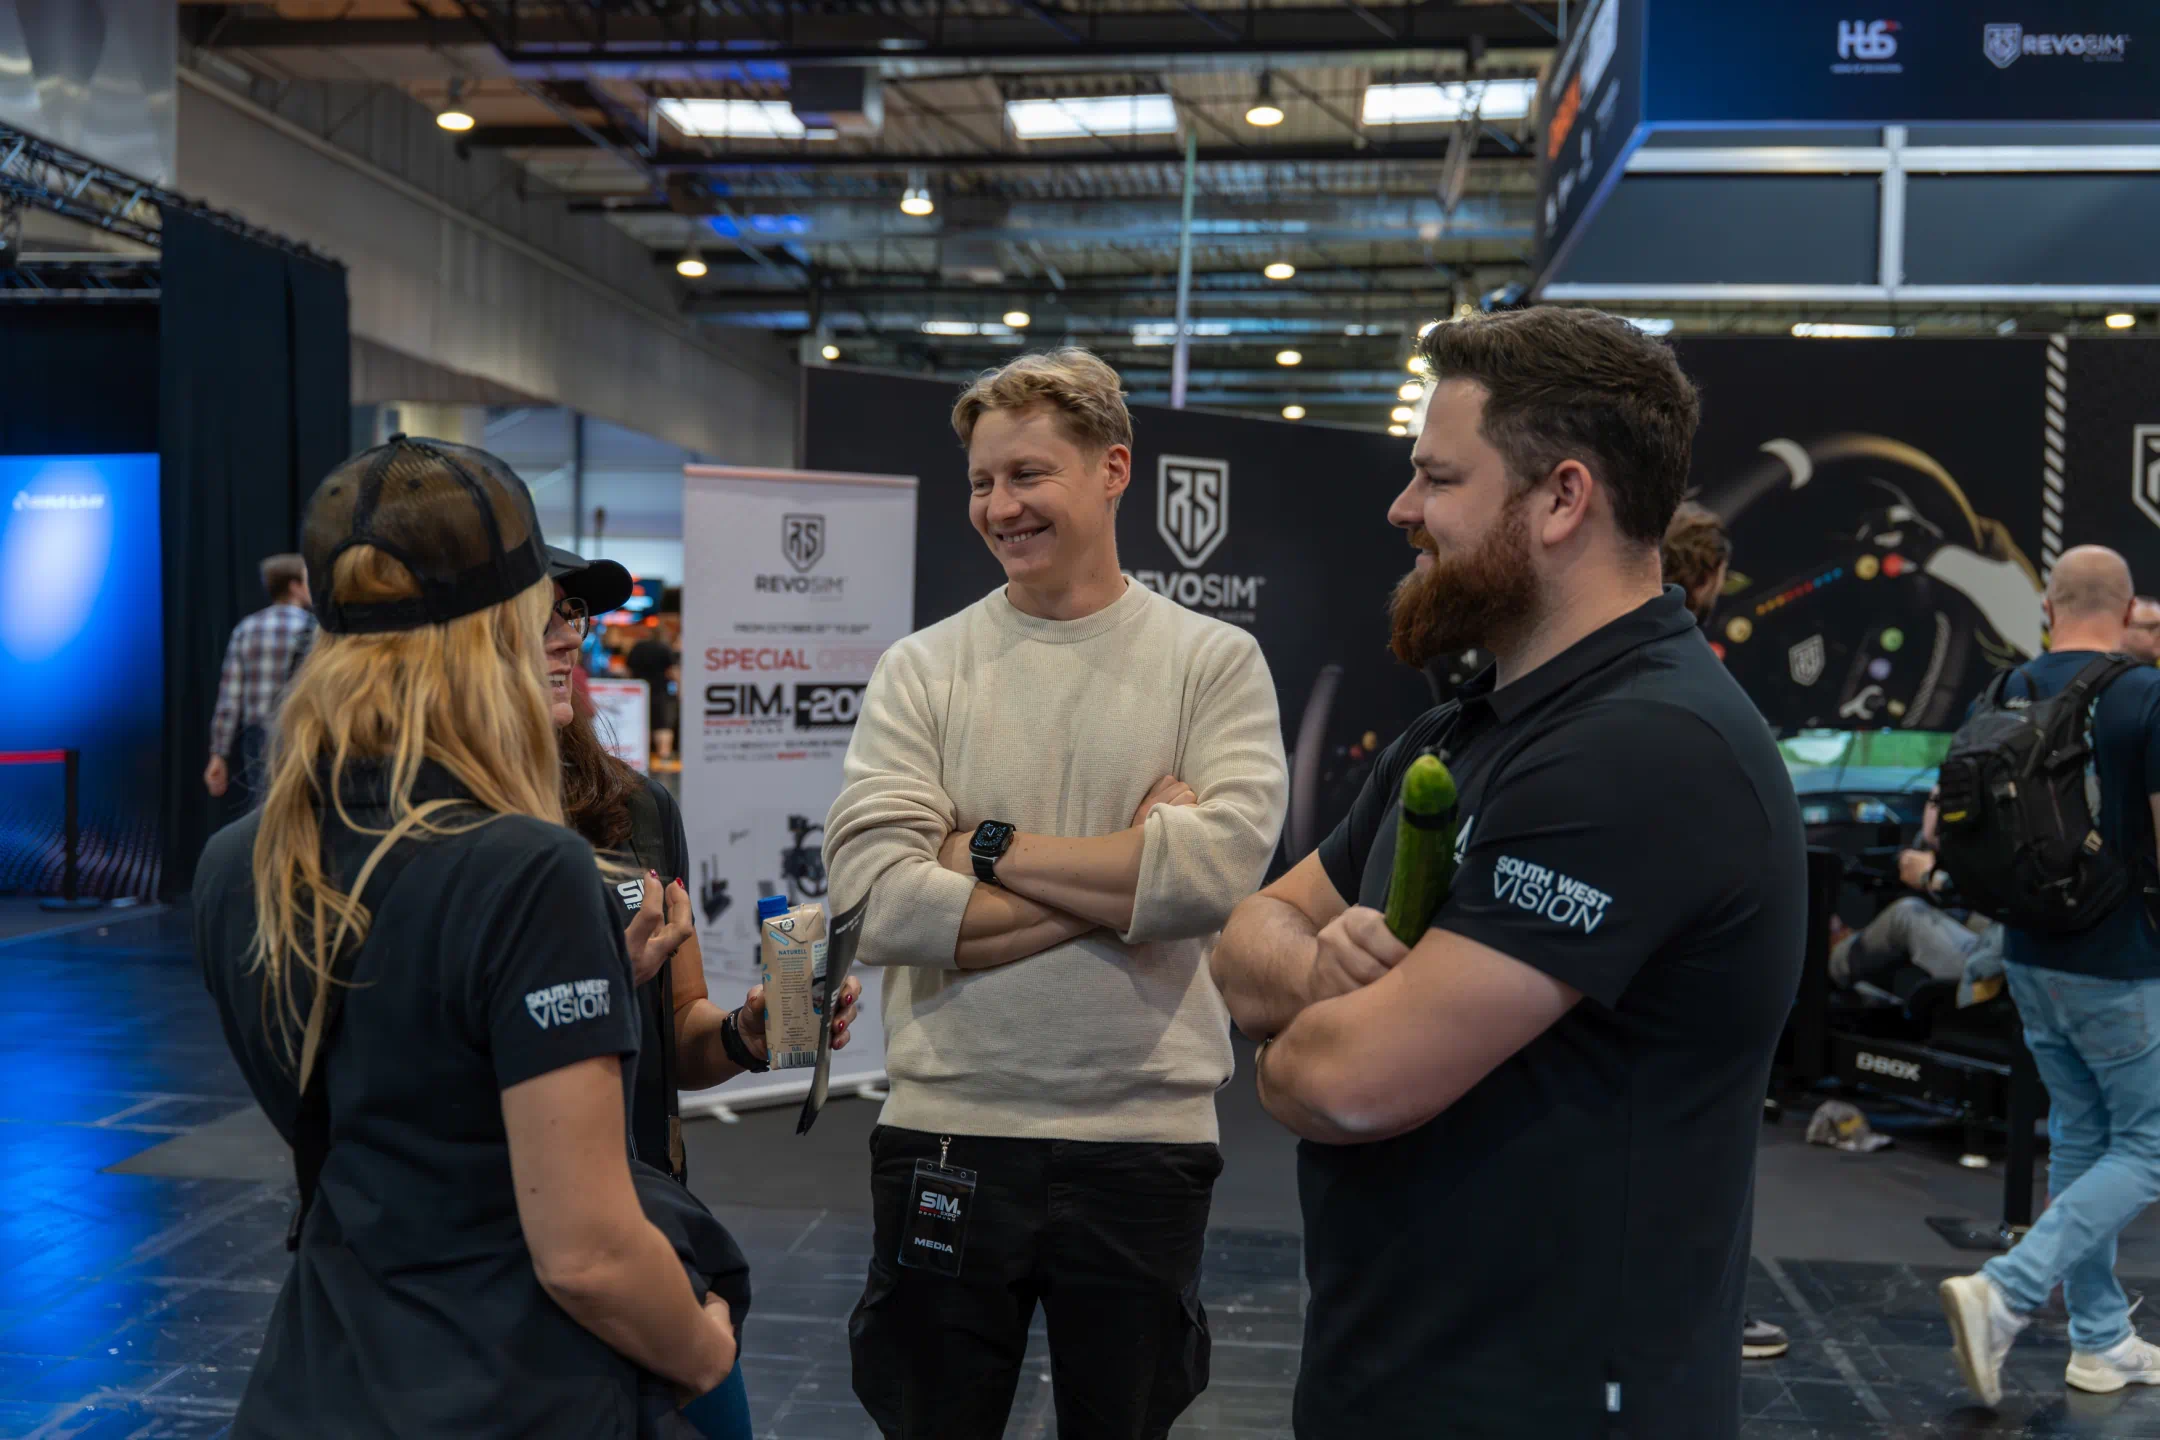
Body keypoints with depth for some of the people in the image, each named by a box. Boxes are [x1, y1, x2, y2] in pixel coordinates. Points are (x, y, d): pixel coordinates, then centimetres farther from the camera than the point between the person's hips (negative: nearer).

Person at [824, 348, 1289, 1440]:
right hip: (946, 1131, 1)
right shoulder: (920, 671, 1)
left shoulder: (1215, 662, -2)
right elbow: (879, 901, -13)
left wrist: (989, 848, -12)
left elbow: (1219, 869, -18)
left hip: (1144, 1137, 0)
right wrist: (1130, 875, -14)